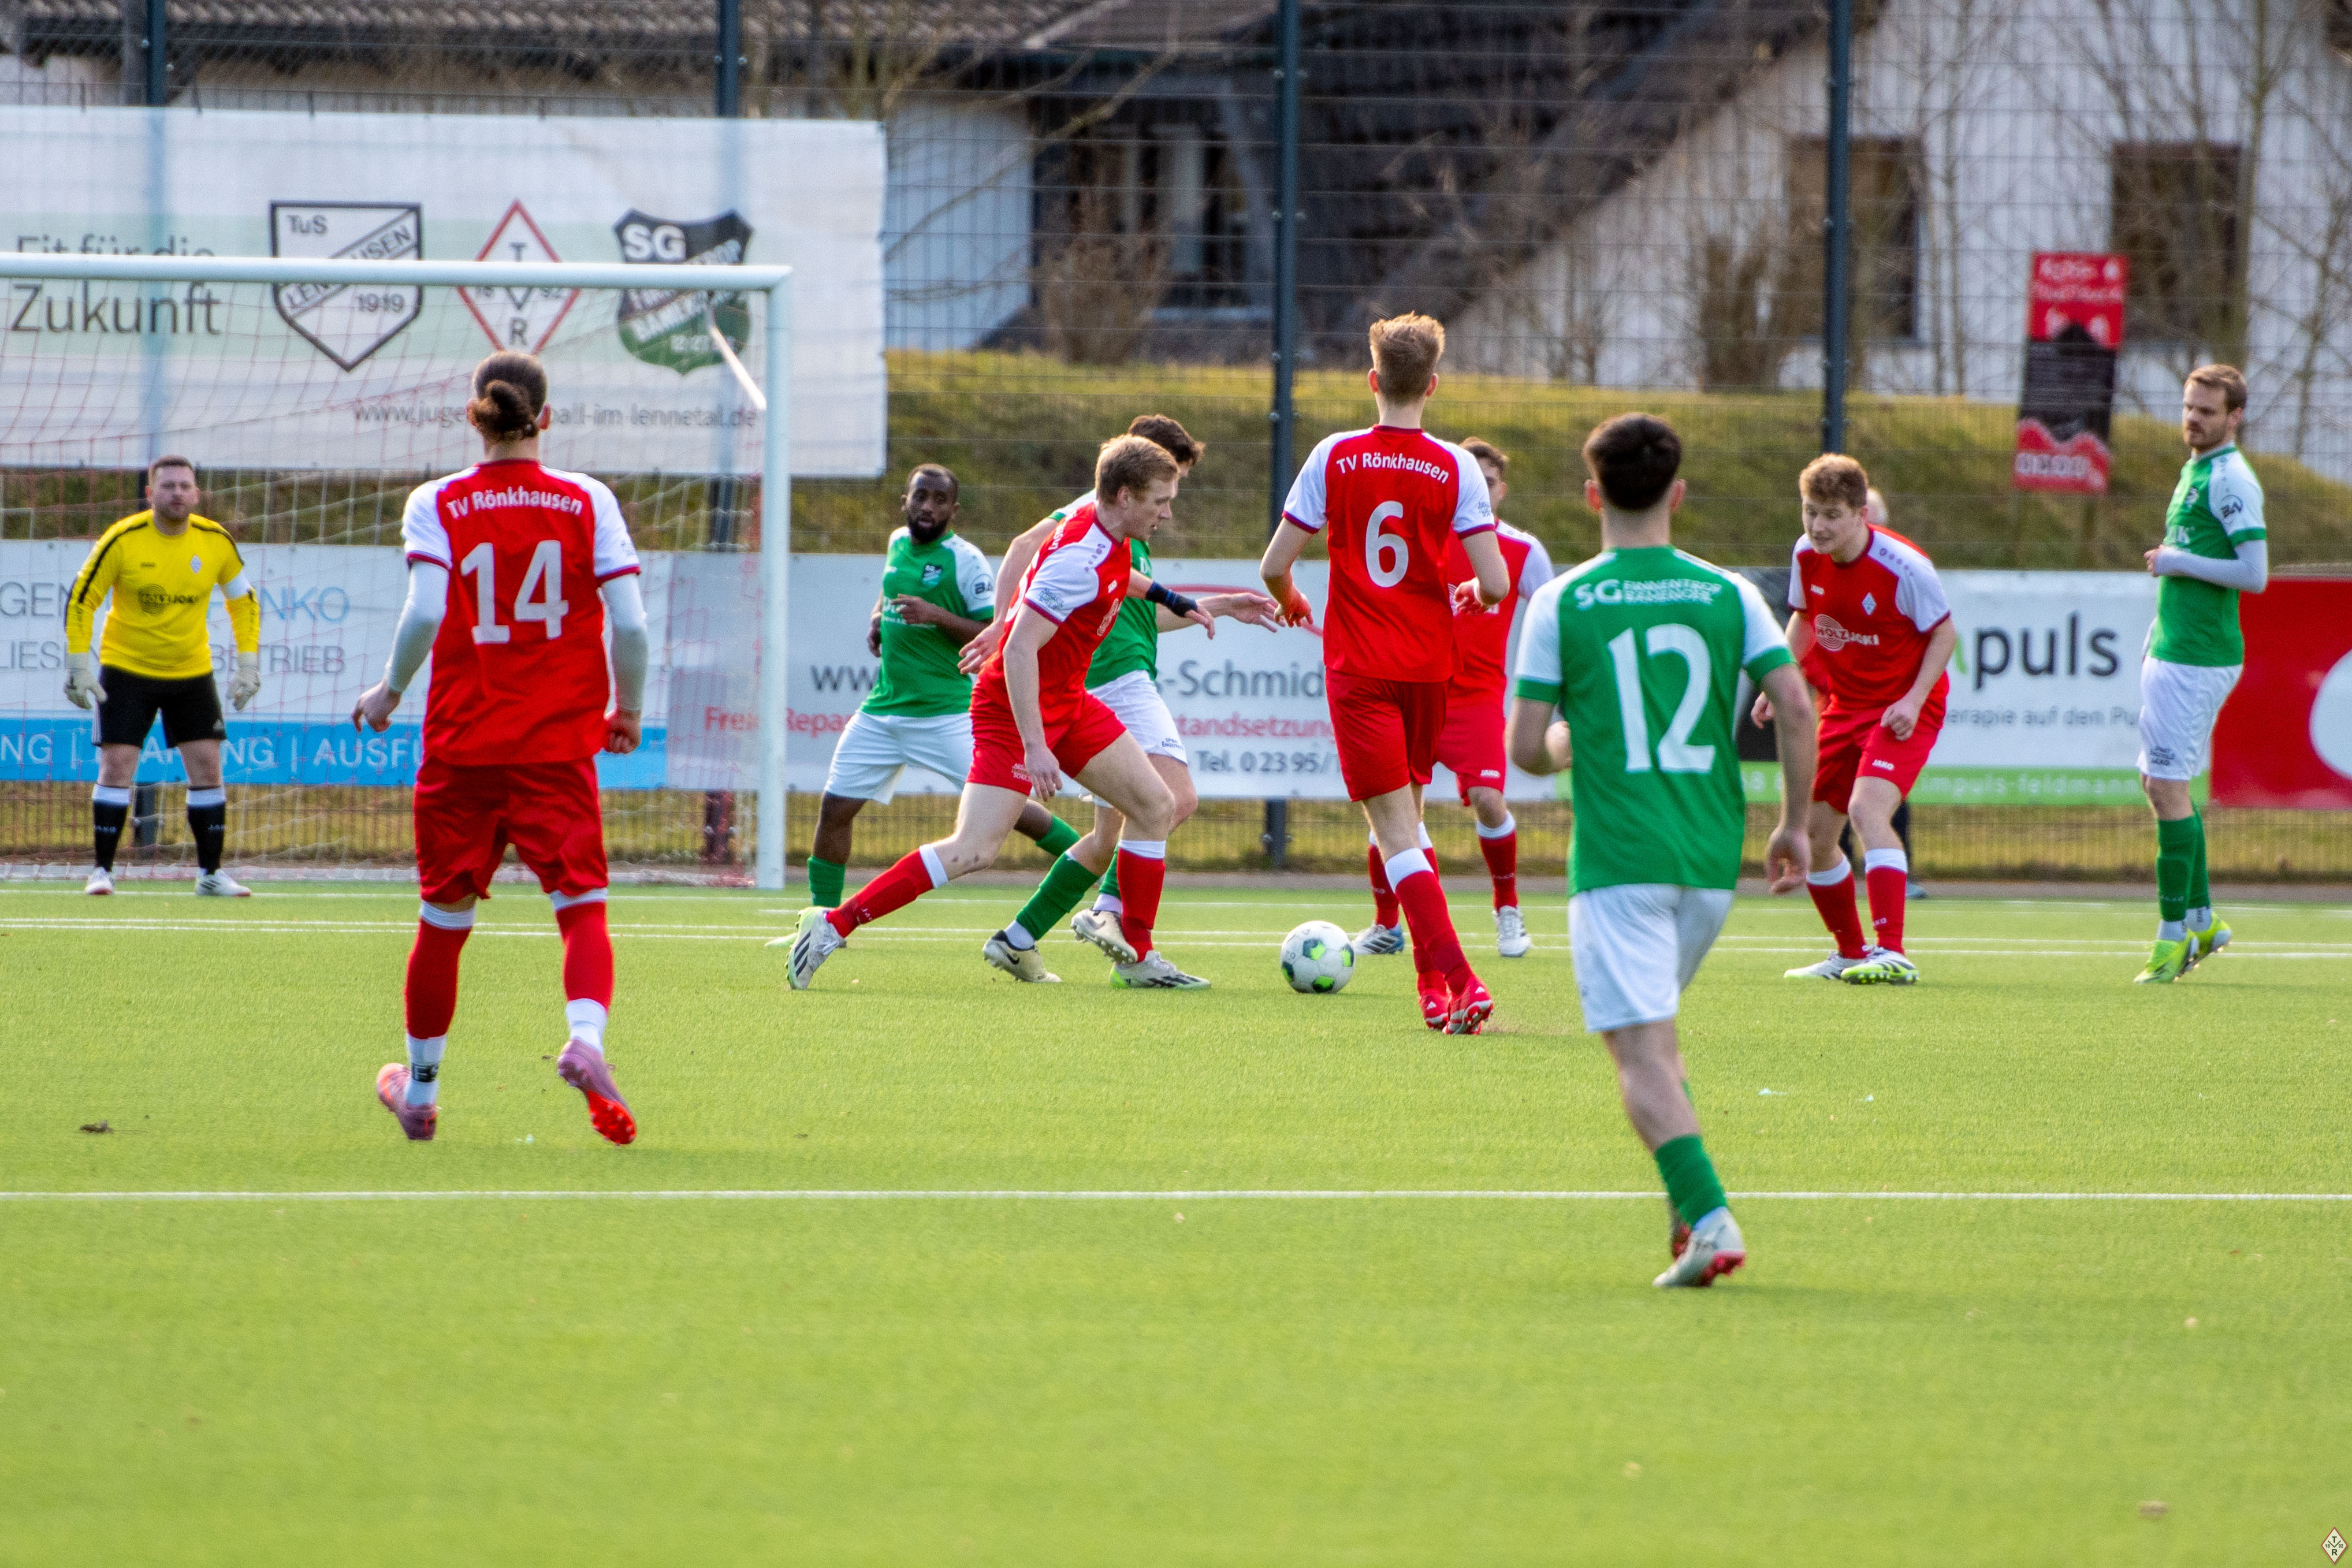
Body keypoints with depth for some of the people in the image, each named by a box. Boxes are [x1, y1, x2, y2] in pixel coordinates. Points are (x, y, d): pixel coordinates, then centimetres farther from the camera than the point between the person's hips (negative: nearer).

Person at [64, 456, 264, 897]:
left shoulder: (215, 542, -5)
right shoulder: (122, 541, -14)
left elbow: (244, 602, 9)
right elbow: (81, 600, -6)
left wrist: (249, 664, 3)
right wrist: (78, 664, -11)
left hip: (192, 672, 3)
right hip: (126, 670, -3)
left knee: (207, 767, -1)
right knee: (117, 765, -10)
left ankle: (211, 873, 8)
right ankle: (101, 870, -2)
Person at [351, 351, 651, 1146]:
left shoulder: (437, 506, -2)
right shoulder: (585, 502, 1)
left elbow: (425, 613, -14)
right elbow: (629, 623, -5)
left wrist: (390, 691, 2)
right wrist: (628, 709, 11)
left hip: (462, 741, 1)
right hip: (559, 745, -1)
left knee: (444, 918, 13)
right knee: (581, 903, -3)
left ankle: (419, 1090, 28)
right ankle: (585, 1037, -33)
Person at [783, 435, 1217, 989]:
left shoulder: (1106, 534, 2)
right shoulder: (1082, 560, -27)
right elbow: (1019, 650, -30)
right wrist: (1034, 748, -32)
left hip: (1068, 703, 10)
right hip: (1016, 710, -10)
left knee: (1155, 805, 6)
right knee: (973, 850, -17)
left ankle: (1139, 958, 15)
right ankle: (833, 926, -11)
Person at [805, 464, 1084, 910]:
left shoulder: (964, 560, -10)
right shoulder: (899, 542, 9)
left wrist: (937, 617, -24)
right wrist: (877, 619, 11)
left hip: (946, 716, -6)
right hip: (882, 710, 6)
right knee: (834, 809, 2)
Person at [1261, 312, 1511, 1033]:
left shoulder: (1334, 457, -5)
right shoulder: (1455, 468, -5)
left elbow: (1274, 565, -2)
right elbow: (1496, 583, -10)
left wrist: (1291, 602, 21)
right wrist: (1471, 594, 15)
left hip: (1358, 669, -2)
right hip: (1430, 667, 2)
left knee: (1396, 830, -6)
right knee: (1407, 814, 21)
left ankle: (1456, 980, -20)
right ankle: (1433, 976, 24)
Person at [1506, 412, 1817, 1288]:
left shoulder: (1561, 604, -3)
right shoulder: (1727, 594, 4)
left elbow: (1527, 749, -4)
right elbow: (1795, 706, -4)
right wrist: (1794, 823, 8)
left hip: (1617, 858, -4)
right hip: (1713, 856, 4)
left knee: (1640, 1048, -9)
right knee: (1655, 1031, 24)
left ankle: (1709, 1218, -26)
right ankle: (1690, 1209, 17)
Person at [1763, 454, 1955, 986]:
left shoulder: (1903, 566, -22)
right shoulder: (1806, 557, -5)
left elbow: (1945, 632, -11)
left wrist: (1914, 700, -21)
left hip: (1903, 711, -7)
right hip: (1845, 705, 7)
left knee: (1868, 808, -29)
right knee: (1813, 832, 8)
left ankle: (1892, 954, -33)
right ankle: (1851, 953, 30)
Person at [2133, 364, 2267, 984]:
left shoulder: (2232, 479, -13)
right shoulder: (2194, 471, 17)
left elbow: (2255, 573, -20)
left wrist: (2179, 563, -15)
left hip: (2197, 660, -10)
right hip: (2172, 649, 10)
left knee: (2168, 786, -10)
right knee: (2159, 783, 14)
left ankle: (2176, 930, -6)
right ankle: (2202, 918, 21)